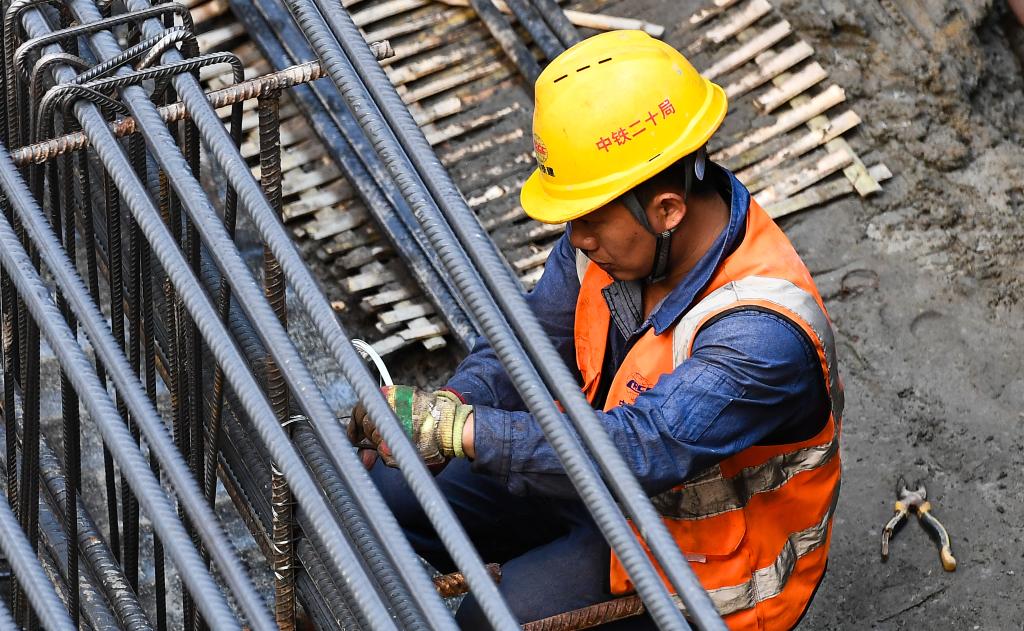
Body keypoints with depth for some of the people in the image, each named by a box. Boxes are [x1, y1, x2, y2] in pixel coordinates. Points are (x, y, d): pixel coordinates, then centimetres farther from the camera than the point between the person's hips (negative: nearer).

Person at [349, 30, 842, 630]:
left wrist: (455, 428, -45)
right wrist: (451, 401, -25)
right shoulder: (619, 220, -14)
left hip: (707, 552, -7)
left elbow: (644, 450, -44)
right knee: (394, 493, 1)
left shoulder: (763, 336, -38)